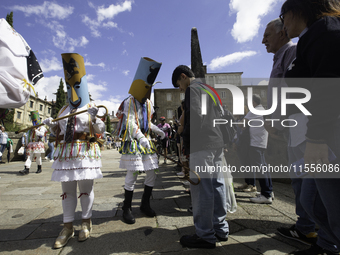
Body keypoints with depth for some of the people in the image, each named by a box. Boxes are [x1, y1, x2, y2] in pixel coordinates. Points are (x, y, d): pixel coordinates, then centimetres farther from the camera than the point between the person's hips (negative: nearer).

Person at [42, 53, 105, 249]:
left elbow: (101, 130, -3)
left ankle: (87, 222, 20)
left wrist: (94, 118, -20)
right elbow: (59, 133, 21)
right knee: (67, 190, 8)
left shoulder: (92, 108, 3)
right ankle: (68, 227, 19)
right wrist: (52, 125, 1)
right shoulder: (64, 110, 17)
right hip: (65, 153, 5)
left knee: (86, 188, 2)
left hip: (86, 152, -5)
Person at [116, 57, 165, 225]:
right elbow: (130, 123, -20)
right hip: (132, 143, -7)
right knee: (132, 175, -4)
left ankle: (145, 205, 24)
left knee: (152, 174, 7)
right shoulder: (129, 102, -7)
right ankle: (127, 209, 13)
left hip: (146, 142, 7)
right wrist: (141, 138, -34)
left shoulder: (148, 104, 16)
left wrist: (158, 130, 8)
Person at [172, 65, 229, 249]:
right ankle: (220, 229, 23)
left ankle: (205, 236, 5)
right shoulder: (210, 89, 24)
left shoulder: (192, 89, -4)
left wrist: (187, 147, -11)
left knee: (201, 189, -4)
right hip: (218, 144, 10)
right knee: (217, 185, 12)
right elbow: (221, 116, 23)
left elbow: (194, 118, -17)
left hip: (201, 146, -9)